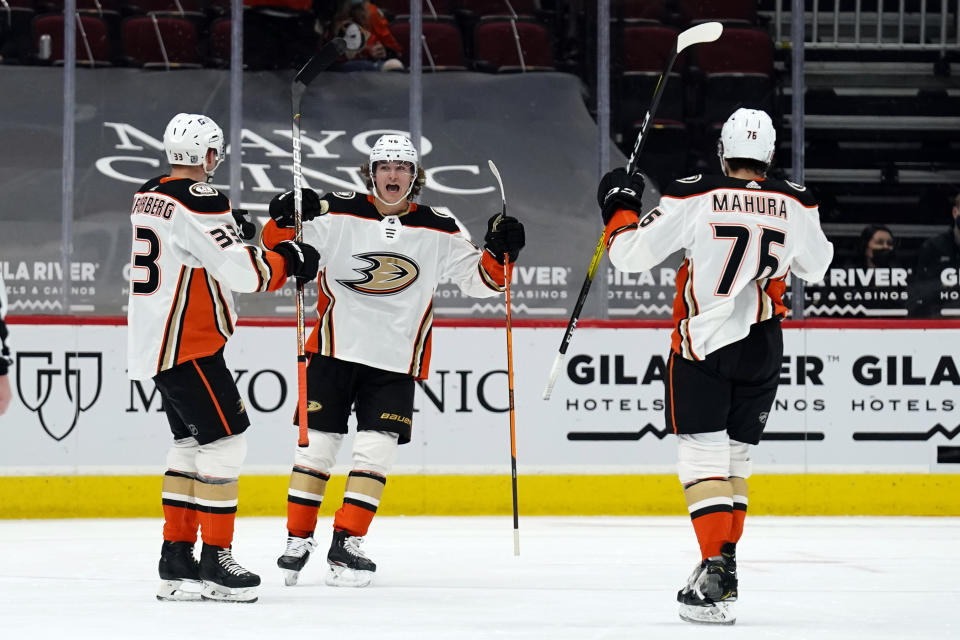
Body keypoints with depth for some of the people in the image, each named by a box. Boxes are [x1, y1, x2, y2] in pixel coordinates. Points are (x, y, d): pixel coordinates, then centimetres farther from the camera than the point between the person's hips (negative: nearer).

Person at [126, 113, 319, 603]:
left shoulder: (149, 197, 12)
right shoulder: (198, 202, -18)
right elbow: (243, 271, -22)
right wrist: (288, 259, -5)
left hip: (153, 339, 10)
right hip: (188, 346, -10)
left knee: (191, 443, 15)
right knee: (224, 442, -7)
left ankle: (176, 561, 15)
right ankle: (215, 564, -7)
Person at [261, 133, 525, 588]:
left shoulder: (438, 232, 2)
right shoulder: (339, 215, -4)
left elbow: (480, 279, 6)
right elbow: (276, 246, -6)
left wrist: (499, 252, -13)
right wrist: (285, 218, -27)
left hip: (396, 362, 1)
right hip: (335, 348, -1)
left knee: (377, 450, -6)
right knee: (317, 443, 1)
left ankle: (345, 546, 0)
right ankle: (298, 541, 13)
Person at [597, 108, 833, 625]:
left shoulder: (693, 199, -11)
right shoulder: (794, 205, 0)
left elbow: (630, 254, -7)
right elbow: (815, 267, 18)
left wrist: (619, 207, 10)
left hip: (703, 348, -4)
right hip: (762, 349, 4)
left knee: (703, 457, -5)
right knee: (733, 456, 19)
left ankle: (715, 573, -20)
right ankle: (724, 568, 26)